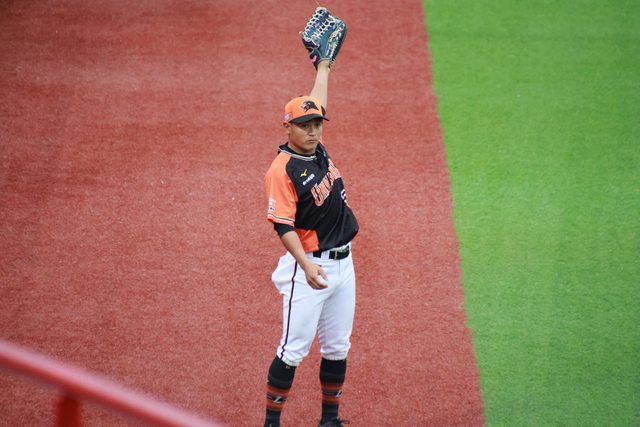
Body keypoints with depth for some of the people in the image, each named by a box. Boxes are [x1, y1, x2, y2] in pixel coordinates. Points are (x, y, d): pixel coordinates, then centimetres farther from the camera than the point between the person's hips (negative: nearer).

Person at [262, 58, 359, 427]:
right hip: (308, 265, -8)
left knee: (337, 348, 12)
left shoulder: (318, 149, 7)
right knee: (294, 349, -7)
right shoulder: (282, 169, -15)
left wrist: (324, 65, 37)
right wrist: (306, 266, -33)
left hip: (343, 263, 8)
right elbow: (283, 226, -22)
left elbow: (319, 102, 25)